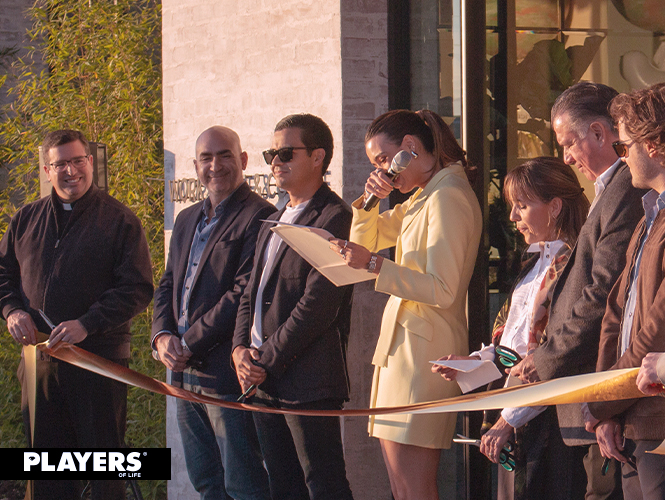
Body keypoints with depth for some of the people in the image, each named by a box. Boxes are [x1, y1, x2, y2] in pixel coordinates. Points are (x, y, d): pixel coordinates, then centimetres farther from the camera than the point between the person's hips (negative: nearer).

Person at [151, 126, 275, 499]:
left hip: (228, 372, -9)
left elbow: (245, 293, -18)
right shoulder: (188, 220, 18)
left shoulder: (259, 217, -11)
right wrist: (163, 335, -1)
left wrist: (189, 344, -15)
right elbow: (168, 286, 20)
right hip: (186, 374, 9)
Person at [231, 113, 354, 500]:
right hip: (264, 381, 9)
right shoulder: (276, 221, 20)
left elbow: (317, 305, -18)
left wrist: (268, 359, -14)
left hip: (308, 381, -9)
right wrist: (241, 348, 3)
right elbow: (252, 293, 21)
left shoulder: (335, 218, -11)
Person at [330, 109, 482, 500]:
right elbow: (366, 240, 29)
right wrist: (369, 199, 10)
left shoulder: (448, 196, -13)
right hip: (402, 341, 10)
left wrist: (374, 264, -24)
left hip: (423, 347, -10)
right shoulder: (423, 197, 19)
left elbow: (442, 289, -20)